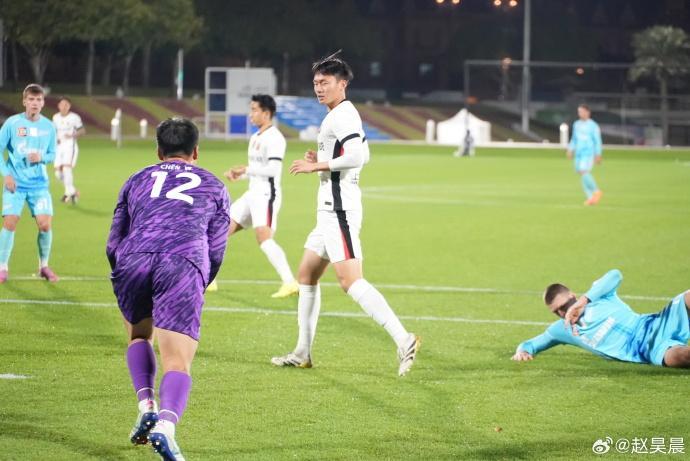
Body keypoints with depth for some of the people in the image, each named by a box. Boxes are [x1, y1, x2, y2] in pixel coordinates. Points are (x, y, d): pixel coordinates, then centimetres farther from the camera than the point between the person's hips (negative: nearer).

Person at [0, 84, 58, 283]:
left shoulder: (48, 126, 3)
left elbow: (52, 155, 12)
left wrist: (41, 158, -11)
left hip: (39, 184, 2)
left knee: (45, 223, -7)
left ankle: (44, 266, 12)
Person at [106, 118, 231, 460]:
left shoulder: (136, 181, 30)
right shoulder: (214, 187, 29)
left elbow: (113, 245, 28)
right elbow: (215, 253, 24)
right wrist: (196, 290, 39)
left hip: (133, 263, 2)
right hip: (185, 265, -2)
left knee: (139, 336, 29)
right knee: (178, 363, -5)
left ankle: (146, 407, 10)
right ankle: (166, 426, -31)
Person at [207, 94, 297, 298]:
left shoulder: (274, 138, -12)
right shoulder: (255, 138, 18)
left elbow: (273, 169, -22)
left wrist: (245, 169, -17)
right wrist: (237, 173, 7)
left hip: (267, 194, -10)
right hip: (253, 194, 10)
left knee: (264, 238, -25)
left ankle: (290, 283, -28)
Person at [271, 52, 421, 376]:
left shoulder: (341, 116, -13)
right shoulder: (346, 115, 19)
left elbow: (356, 157, -25)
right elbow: (363, 155, 28)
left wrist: (317, 166, -15)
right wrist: (321, 163, 16)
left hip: (339, 211, -11)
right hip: (330, 211, 11)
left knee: (351, 281, -19)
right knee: (306, 276, 16)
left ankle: (403, 340, -26)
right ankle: (302, 353, 22)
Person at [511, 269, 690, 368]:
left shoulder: (598, 295, 8)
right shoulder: (562, 330, 17)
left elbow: (615, 276, -12)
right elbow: (531, 344, 26)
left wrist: (584, 299, -16)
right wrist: (523, 351, 1)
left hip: (654, 325, -1)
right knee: (675, 356, -38)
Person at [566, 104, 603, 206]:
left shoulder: (593, 126, -6)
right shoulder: (576, 124, 12)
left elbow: (597, 141, -5)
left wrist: (598, 155, -9)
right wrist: (570, 149, 11)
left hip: (589, 153, -6)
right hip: (579, 153, 6)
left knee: (584, 172, -19)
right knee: (582, 174, 2)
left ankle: (596, 191, -1)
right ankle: (591, 197, 8)